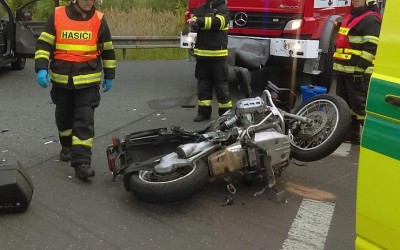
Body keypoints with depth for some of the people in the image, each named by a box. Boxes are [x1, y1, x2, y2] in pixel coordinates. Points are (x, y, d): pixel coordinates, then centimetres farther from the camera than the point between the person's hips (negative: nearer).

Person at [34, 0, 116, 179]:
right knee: (64, 116, 17)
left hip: (88, 81, -1)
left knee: (85, 120, -9)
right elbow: (43, 44, -1)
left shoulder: (99, 20, 0)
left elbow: (108, 49, 9)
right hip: (61, 80, 2)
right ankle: (67, 146, 43)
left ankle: (82, 162, -8)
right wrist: (41, 68, -13)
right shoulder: (57, 16, -2)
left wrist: (109, 76, 11)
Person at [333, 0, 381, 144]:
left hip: (358, 72, -10)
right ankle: (351, 134, 24)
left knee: (360, 104, -9)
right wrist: (338, 65, 25)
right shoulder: (351, 16, 20)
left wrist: (360, 68, -23)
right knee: (345, 104, 14)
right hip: (344, 70, 10)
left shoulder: (371, 19, -10)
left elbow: (371, 47, -18)